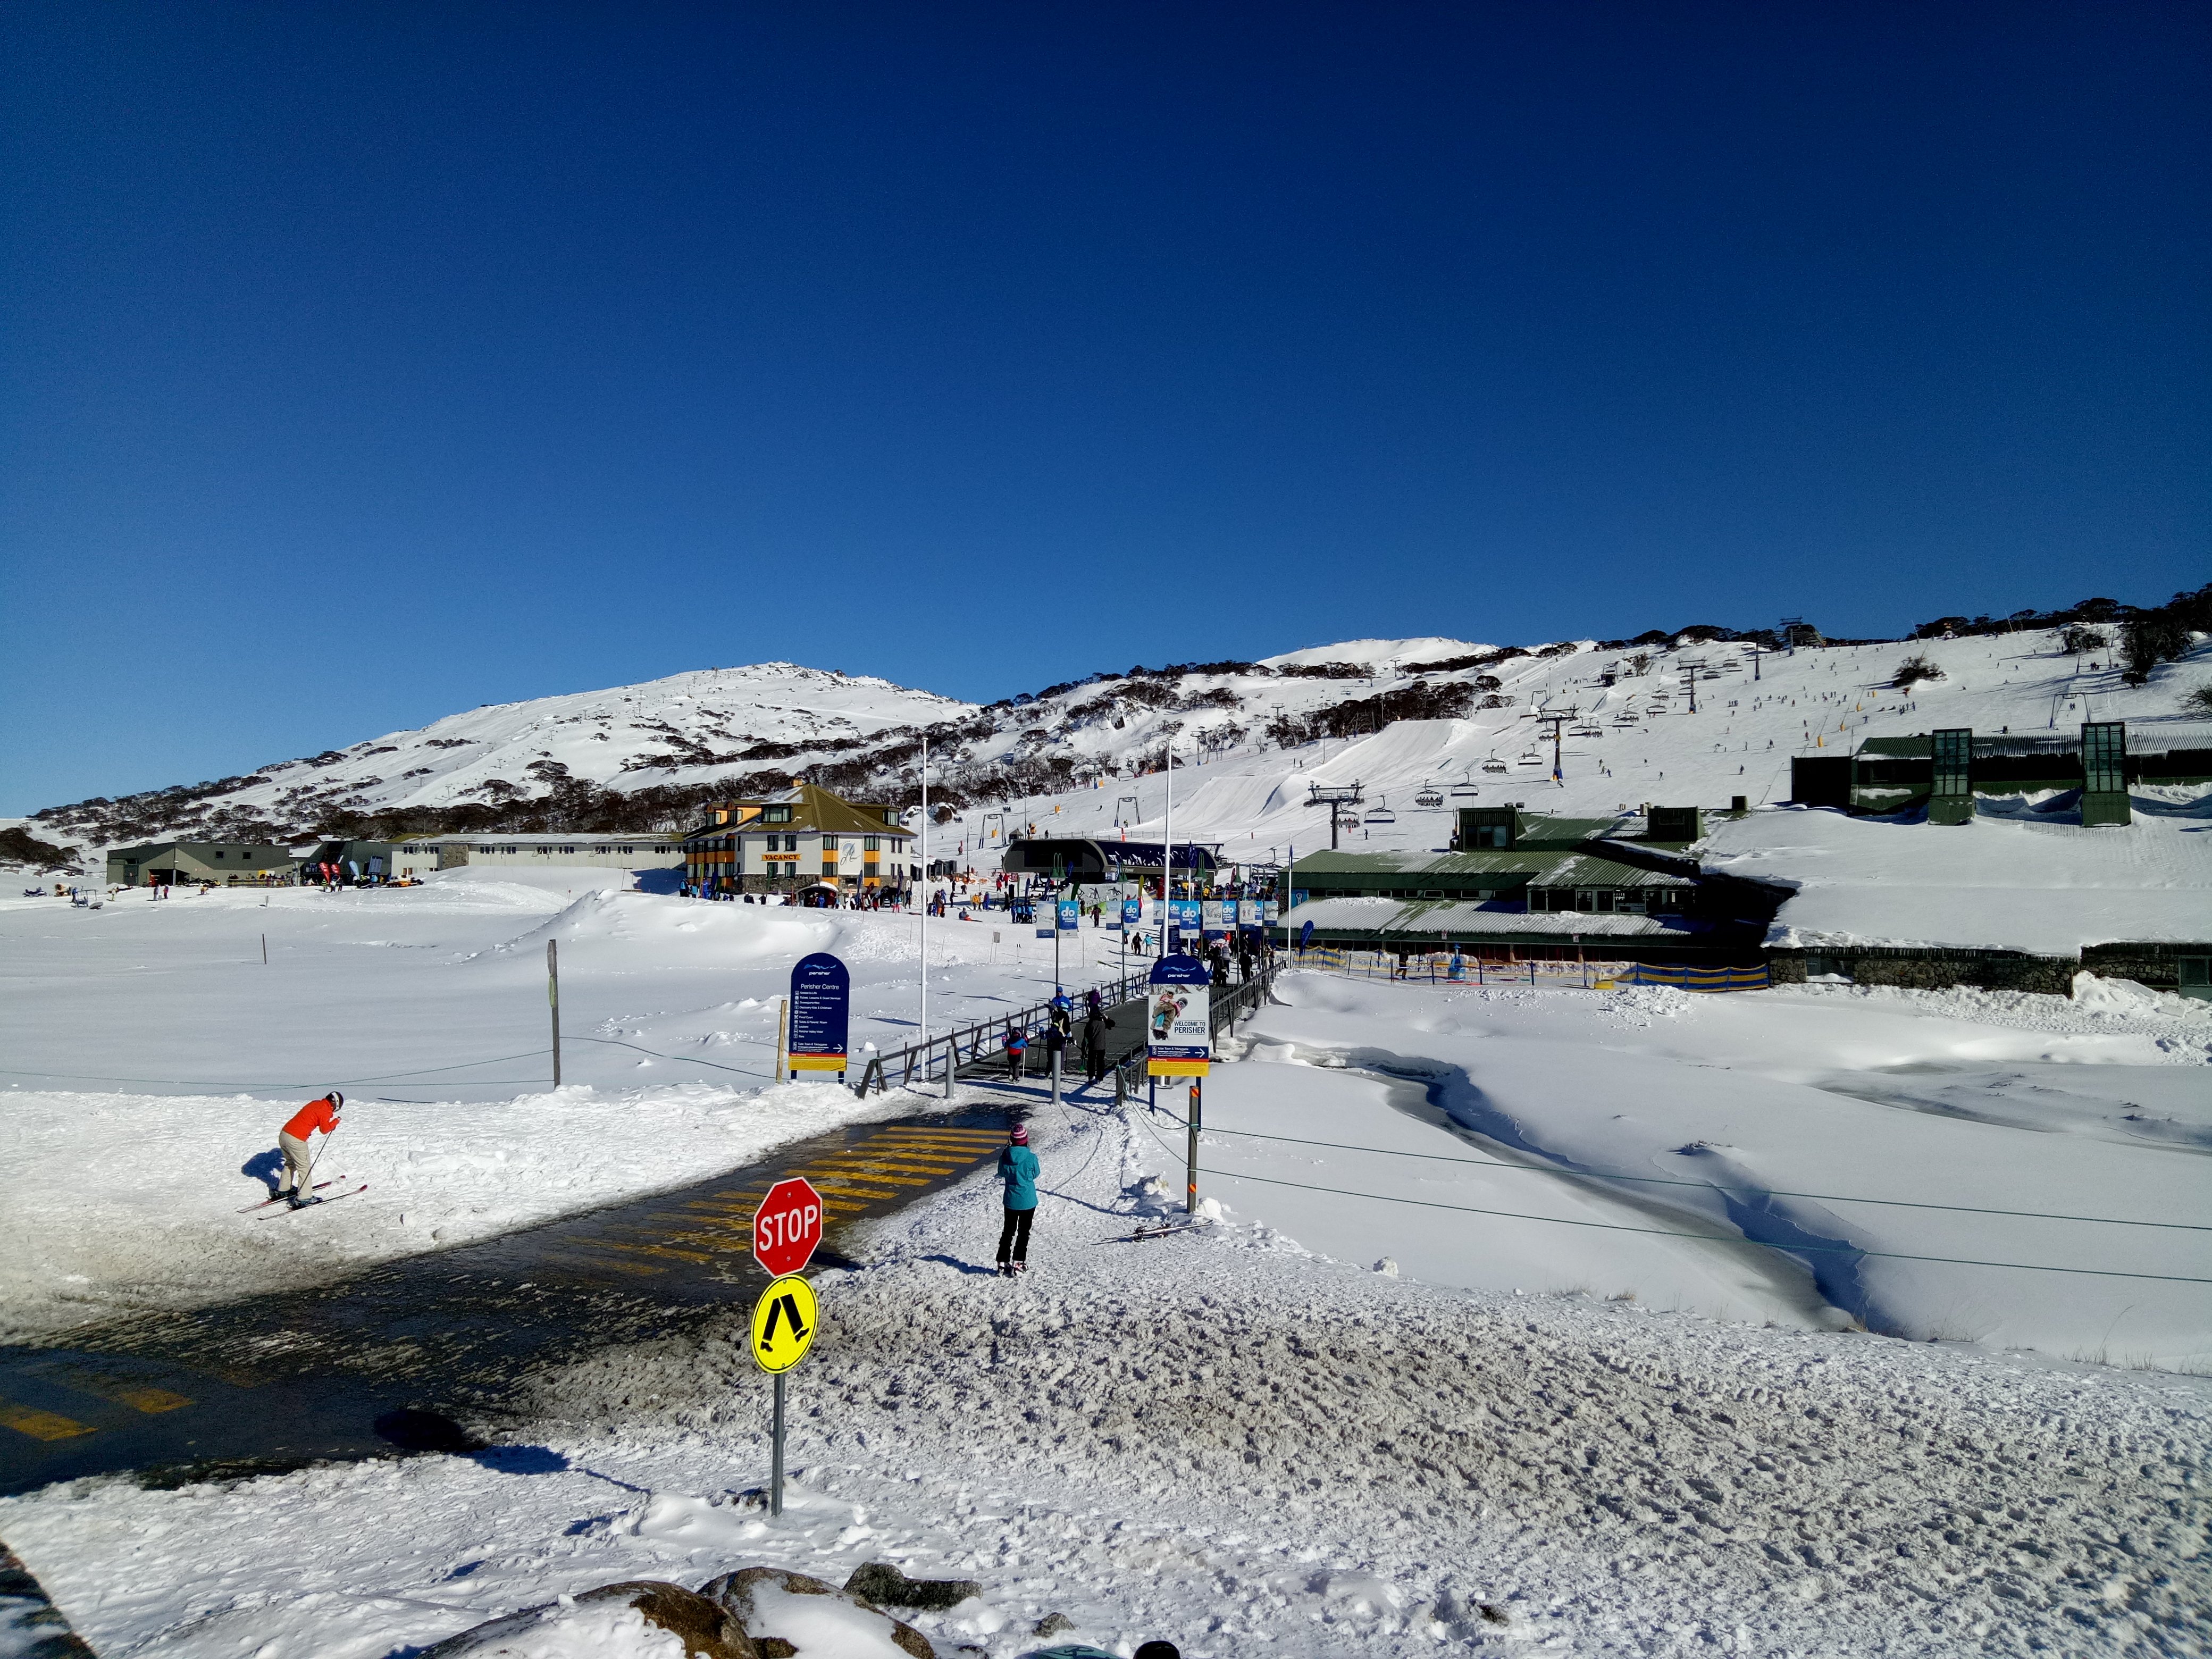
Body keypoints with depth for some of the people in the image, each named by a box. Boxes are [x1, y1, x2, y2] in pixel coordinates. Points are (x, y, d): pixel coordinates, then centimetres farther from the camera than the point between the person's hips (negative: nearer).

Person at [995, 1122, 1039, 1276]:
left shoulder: (1005, 1156, -14)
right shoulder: (1031, 1158, -21)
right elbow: (1035, 1174, -3)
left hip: (1010, 1201, 2)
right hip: (1028, 1201, -2)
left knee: (1008, 1230, 18)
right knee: (1024, 1232, 14)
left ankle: (1003, 1261, 20)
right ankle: (1018, 1261, 16)